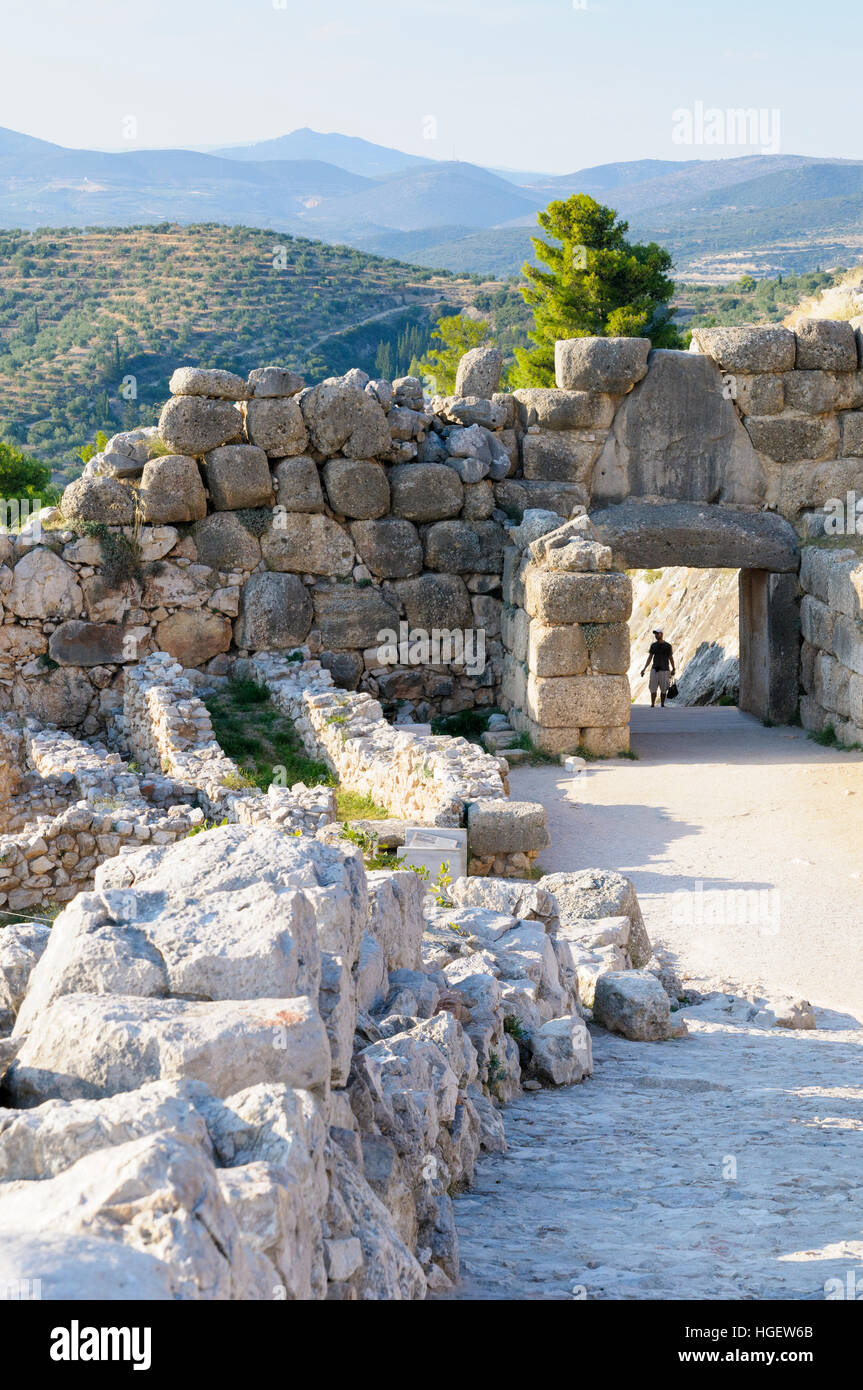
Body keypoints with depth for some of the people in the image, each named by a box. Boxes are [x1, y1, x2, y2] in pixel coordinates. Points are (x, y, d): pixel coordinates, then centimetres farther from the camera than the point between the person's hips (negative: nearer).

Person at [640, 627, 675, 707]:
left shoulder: (668, 645, 0)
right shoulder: (653, 645, 7)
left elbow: (671, 658, 6)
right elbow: (650, 658, 10)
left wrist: (673, 669, 1)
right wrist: (644, 668, 2)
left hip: (664, 670, -2)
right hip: (654, 670, 2)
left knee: (663, 690, 0)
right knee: (653, 689, -4)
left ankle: (662, 705, 12)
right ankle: (652, 706, 0)